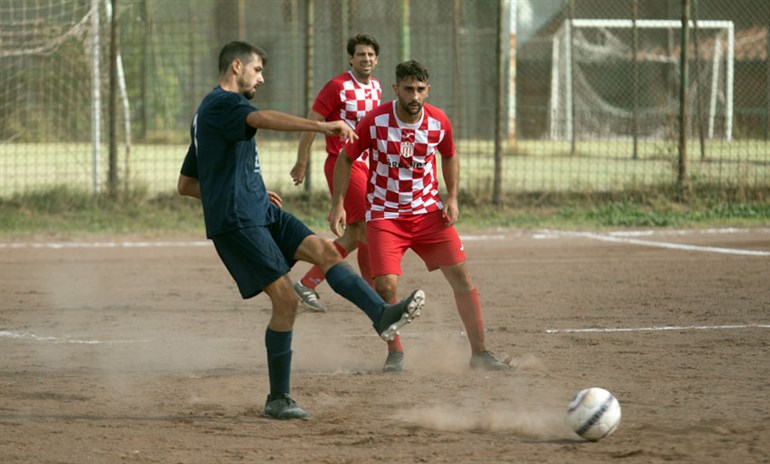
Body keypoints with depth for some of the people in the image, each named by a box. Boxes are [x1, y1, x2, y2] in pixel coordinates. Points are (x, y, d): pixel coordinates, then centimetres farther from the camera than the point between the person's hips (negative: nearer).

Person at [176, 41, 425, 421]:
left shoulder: (207, 114, 23)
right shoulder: (222, 104, -8)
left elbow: (186, 184, 26)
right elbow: (262, 119, -30)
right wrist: (320, 126, -40)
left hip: (262, 213, 10)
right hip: (237, 221, -10)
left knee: (324, 250, -9)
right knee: (285, 300, -12)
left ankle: (382, 315, -27)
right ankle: (277, 400, -6)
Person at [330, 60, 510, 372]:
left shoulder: (439, 123, -6)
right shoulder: (375, 121, -14)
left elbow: (450, 157, 15)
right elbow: (345, 159, 0)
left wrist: (452, 198, 2)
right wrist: (338, 205, -6)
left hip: (428, 211, 3)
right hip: (384, 214, -3)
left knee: (461, 276, -5)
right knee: (386, 285, -16)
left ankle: (480, 354, 4)